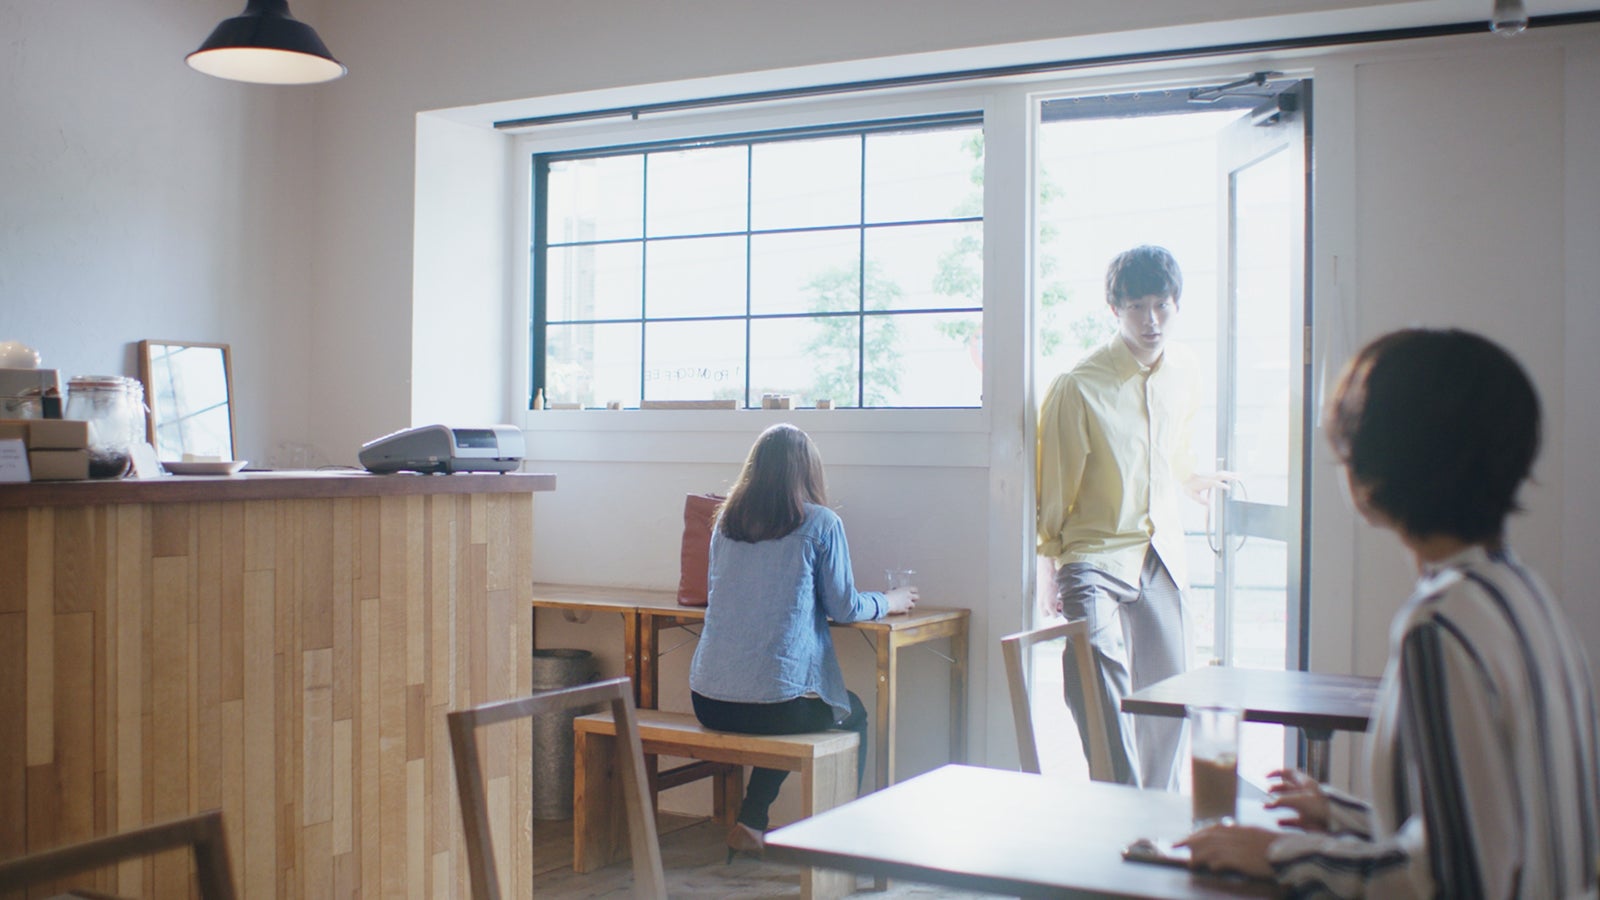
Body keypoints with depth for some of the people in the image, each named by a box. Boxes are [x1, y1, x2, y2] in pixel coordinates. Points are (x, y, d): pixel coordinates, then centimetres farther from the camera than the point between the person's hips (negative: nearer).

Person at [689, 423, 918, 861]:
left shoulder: (726, 522, 8)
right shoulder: (821, 524, -5)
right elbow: (844, 608, 0)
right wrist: (888, 601, 22)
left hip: (708, 703, 5)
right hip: (779, 704, -5)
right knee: (854, 714, 26)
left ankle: (749, 825, 27)